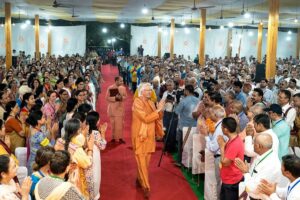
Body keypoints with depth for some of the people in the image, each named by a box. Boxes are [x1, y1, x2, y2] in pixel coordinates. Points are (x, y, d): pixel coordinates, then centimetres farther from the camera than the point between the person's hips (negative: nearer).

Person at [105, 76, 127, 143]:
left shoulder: (123, 88, 0)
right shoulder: (110, 88, -9)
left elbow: (125, 96, 5)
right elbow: (107, 98, -9)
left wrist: (121, 98, -17)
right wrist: (115, 98, -23)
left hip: (120, 107, 2)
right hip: (112, 108, -2)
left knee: (120, 123, 2)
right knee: (113, 123, 4)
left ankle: (120, 137, 9)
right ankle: (113, 137, 14)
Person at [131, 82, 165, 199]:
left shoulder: (150, 102, 9)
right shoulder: (137, 102, -14)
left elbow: (157, 117, 9)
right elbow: (145, 118, -23)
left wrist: (160, 110, -9)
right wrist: (157, 110, -21)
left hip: (149, 136, 7)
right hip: (140, 136, -7)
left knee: (146, 161, 15)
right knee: (142, 162, -2)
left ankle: (139, 180, 33)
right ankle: (146, 187, 3)